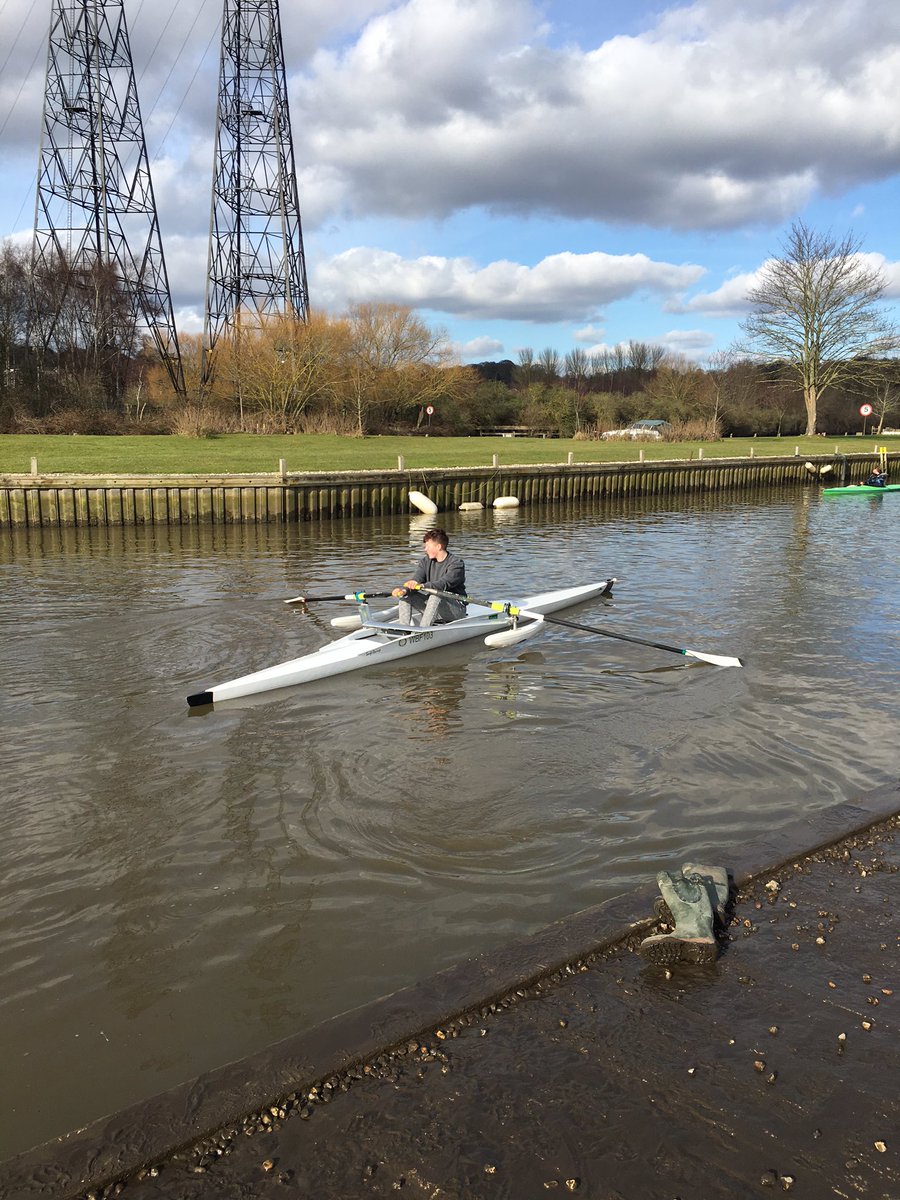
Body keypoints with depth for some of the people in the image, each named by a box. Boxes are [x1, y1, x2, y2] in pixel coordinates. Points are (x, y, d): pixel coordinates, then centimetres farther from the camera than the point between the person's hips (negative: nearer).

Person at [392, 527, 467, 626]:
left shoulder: (456, 563, -13)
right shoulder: (425, 561, 7)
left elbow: (443, 584, -29)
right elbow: (415, 580, -9)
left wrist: (421, 586, -45)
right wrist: (404, 589, -32)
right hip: (433, 605, 7)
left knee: (436, 595, -36)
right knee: (405, 595, -8)